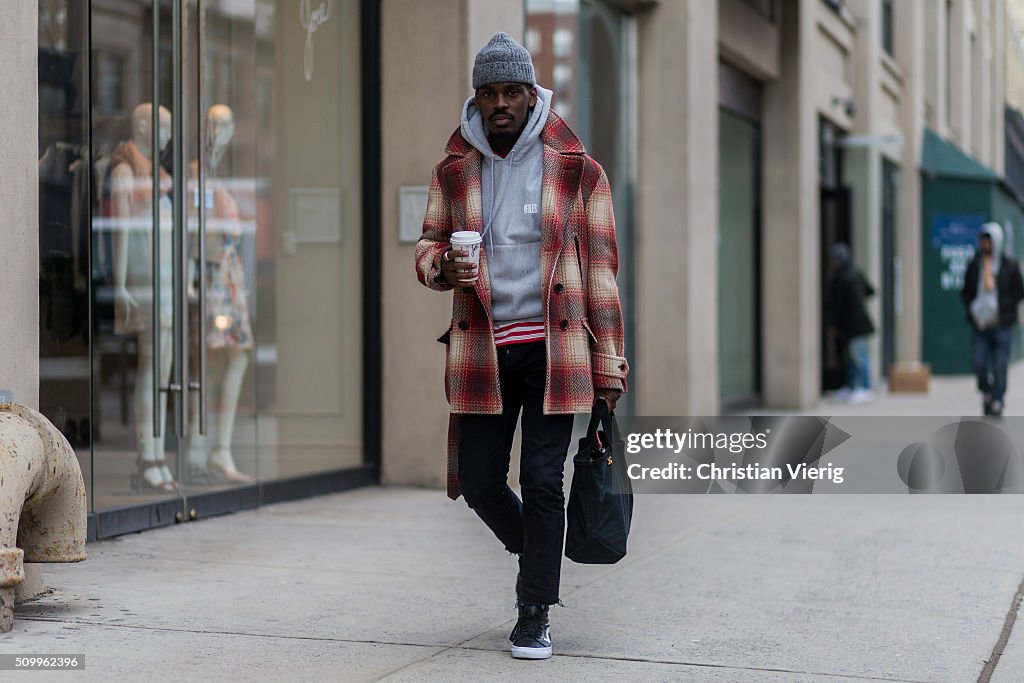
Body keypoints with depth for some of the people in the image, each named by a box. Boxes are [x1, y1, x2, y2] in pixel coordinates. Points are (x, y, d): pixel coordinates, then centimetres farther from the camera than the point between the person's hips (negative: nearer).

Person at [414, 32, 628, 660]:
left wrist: (608, 368, -2)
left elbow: (601, 271, 1)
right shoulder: (454, 171, 7)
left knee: (542, 479, -5)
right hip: (481, 350, 3)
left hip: (553, 349, -3)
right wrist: (441, 266, -11)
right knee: (479, 482, 5)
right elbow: (428, 244, 16)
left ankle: (535, 614, 9)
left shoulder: (577, 170, 0)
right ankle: (535, 552, 36)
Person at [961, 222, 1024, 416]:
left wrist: (1000, 308, -10)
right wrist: (972, 308, -1)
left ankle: (997, 401, 7)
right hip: (979, 323, 2)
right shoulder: (974, 264, 9)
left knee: (999, 365, -2)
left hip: (1002, 324, -2)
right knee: (978, 362, -6)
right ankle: (986, 391, 21)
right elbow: (966, 291, 17)